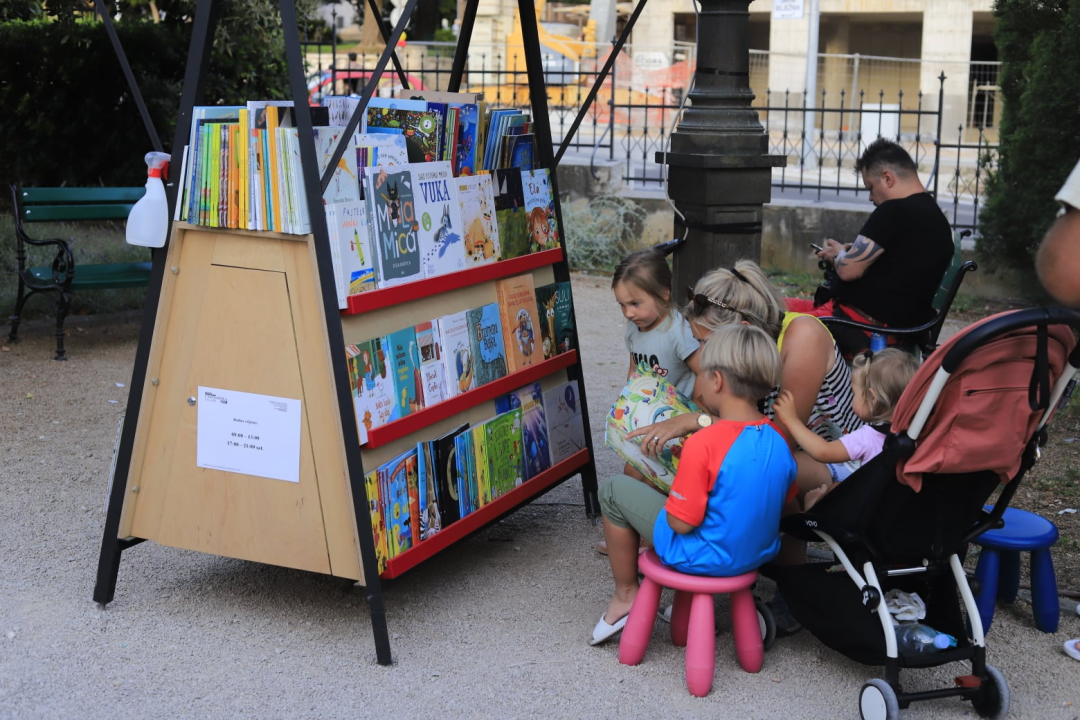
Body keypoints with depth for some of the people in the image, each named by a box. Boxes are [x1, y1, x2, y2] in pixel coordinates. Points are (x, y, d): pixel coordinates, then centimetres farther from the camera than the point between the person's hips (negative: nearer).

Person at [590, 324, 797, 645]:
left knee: (613, 491, 7)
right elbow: (783, 499, 9)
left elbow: (681, 522, -25)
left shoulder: (703, 444, -28)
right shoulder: (778, 441, -8)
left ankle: (626, 595, 21)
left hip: (705, 558, -7)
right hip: (761, 553, 7)